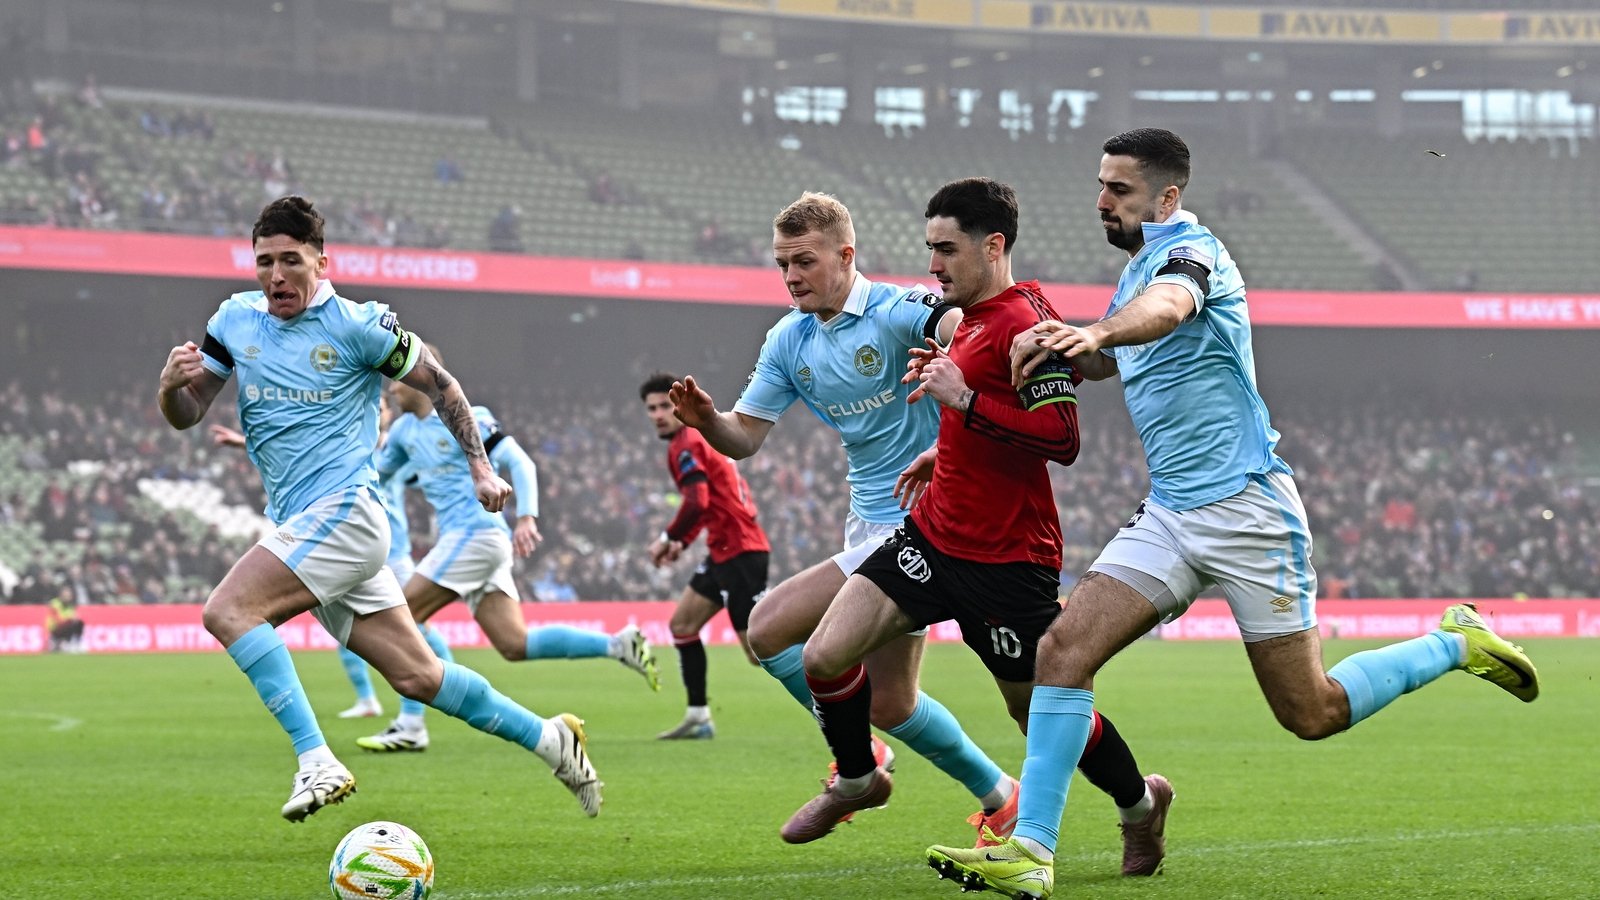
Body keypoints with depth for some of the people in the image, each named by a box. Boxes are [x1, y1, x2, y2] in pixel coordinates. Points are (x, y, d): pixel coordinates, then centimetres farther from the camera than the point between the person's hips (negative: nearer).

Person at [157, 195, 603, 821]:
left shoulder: (357, 325, -7)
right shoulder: (235, 321, 9)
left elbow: (441, 385, 4)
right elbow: (185, 416, 12)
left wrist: (481, 470, 3)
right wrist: (172, 384, -11)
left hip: (346, 511, -6)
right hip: (300, 529, 6)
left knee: (228, 610, -25)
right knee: (417, 677, 7)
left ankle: (316, 762, -28)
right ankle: (548, 739, 21)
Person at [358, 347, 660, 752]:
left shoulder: (465, 418, -9)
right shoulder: (405, 429, 16)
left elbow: (519, 462, -14)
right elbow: (375, 473, 28)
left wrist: (526, 517, -26)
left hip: (475, 534, -9)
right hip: (462, 539, 9)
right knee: (516, 645, 0)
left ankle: (409, 727, -7)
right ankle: (618, 644, 2)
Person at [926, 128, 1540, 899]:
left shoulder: (1187, 249, -14)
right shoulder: (1139, 265, 14)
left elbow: (1167, 307, -40)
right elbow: (1101, 361, 33)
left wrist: (1094, 330, -61)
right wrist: (1052, 346, 12)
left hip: (1245, 509, -8)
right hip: (1170, 513, 8)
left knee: (1313, 714, -1)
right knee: (1063, 646, -12)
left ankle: (1458, 644, 23)